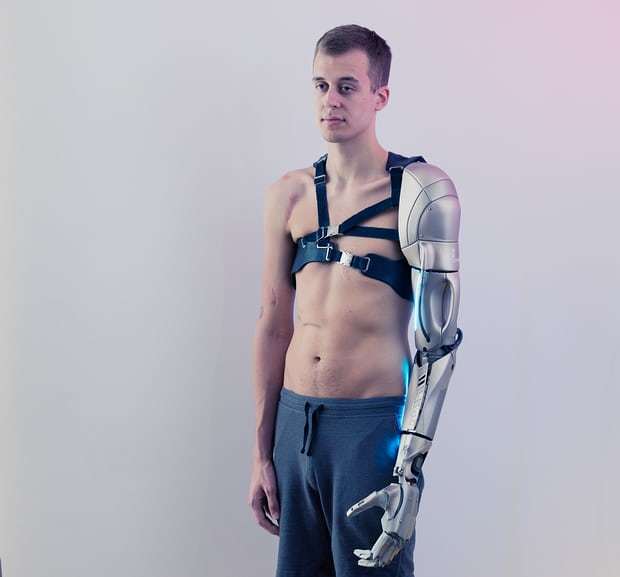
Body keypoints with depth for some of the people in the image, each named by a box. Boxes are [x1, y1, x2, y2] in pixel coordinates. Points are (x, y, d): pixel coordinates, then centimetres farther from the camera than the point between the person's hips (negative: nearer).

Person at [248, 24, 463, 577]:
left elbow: (439, 338, -11)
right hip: (295, 421, 5)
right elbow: (273, 326, 11)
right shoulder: (288, 194, 6)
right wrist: (261, 453, 11)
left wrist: (410, 473, -15)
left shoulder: (421, 190, -8)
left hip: (374, 424, -5)